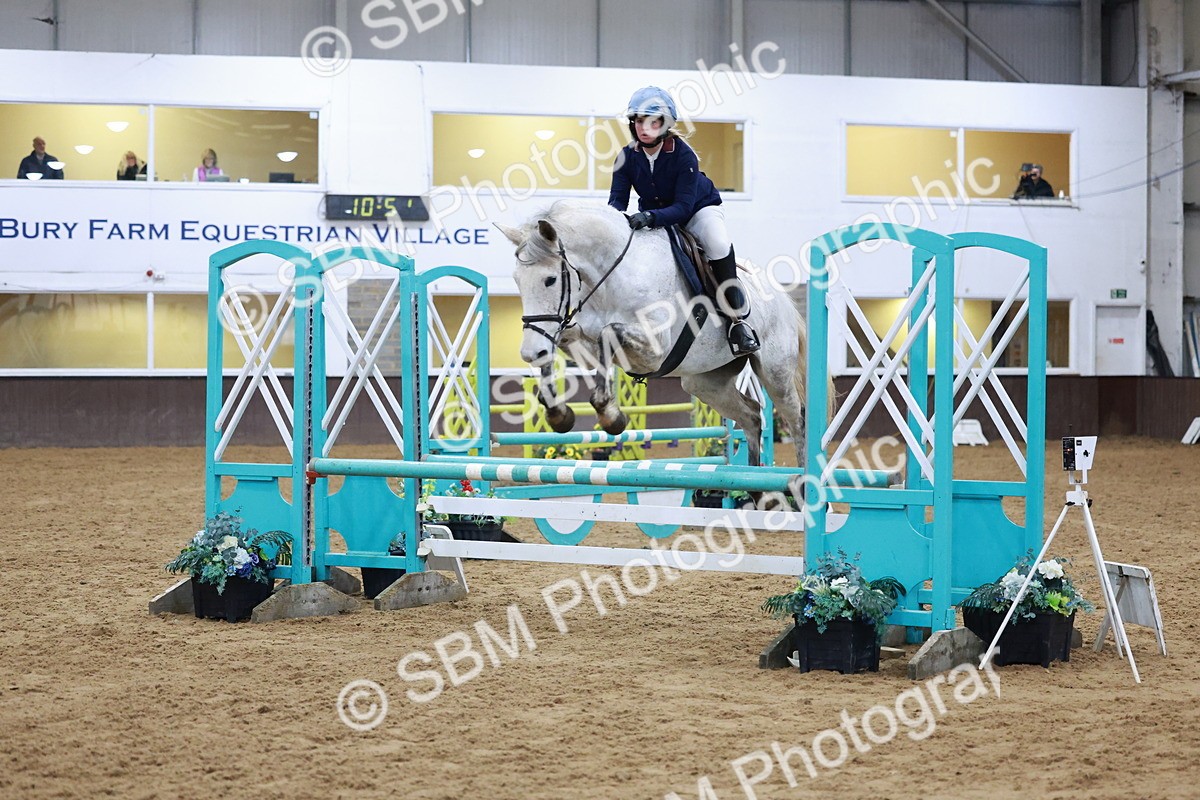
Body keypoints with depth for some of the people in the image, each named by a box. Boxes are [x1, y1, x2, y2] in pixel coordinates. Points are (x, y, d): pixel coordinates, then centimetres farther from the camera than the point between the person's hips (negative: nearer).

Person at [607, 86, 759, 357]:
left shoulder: (683, 155, -27)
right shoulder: (627, 157, -14)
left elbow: (683, 207, -32)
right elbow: (617, 199, -15)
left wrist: (650, 217, -50)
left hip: (698, 210, -5)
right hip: (652, 217, 5)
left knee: (718, 242, -36)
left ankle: (736, 318, -30)